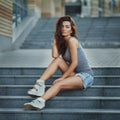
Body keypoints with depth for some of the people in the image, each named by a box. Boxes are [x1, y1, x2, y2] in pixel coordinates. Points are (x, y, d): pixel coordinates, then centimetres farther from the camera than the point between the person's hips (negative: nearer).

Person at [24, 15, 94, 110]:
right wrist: (55, 39, 3)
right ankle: (40, 83, -16)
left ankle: (40, 101, -51)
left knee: (59, 84, -30)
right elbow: (55, 55, -4)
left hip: (85, 76, -8)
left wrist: (62, 77, -13)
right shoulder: (63, 41, 13)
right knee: (57, 60, -6)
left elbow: (74, 63, -16)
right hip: (74, 74, 8)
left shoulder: (72, 40, -11)